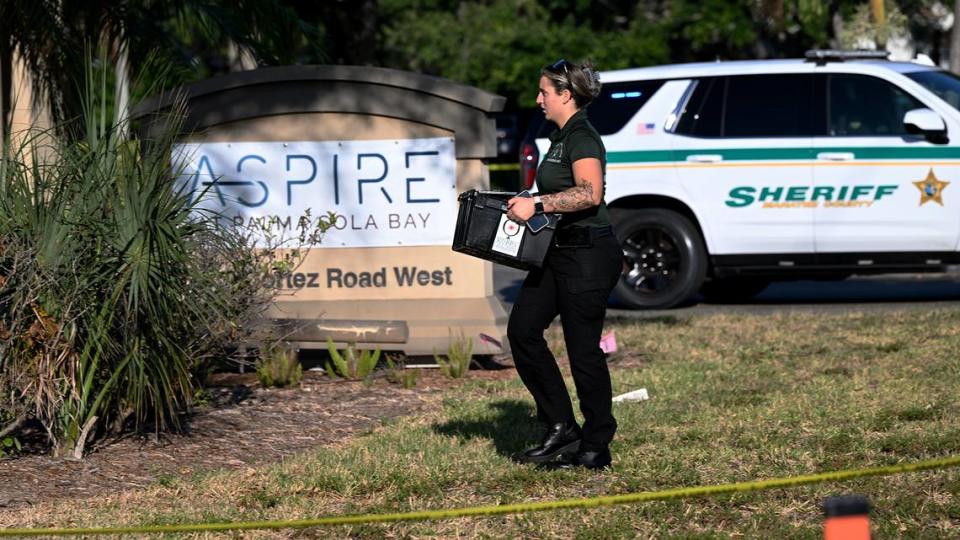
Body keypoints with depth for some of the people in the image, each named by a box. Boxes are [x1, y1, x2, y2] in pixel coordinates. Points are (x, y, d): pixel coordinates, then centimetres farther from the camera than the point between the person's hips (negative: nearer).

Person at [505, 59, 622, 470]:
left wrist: (538, 204, -31)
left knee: (583, 347, -4)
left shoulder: (582, 138, -15)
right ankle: (561, 428, 10)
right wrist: (528, 202, 20)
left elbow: (589, 193, -31)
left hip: (589, 255, -10)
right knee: (522, 330, 5)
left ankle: (596, 447, 6)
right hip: (558, 254, 10)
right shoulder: (562, 137, 16)